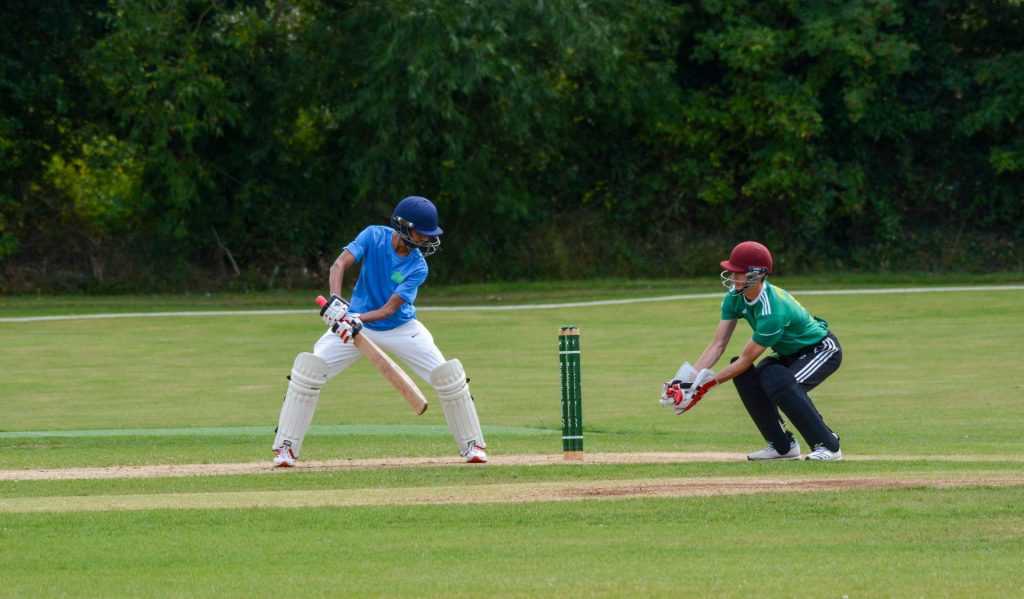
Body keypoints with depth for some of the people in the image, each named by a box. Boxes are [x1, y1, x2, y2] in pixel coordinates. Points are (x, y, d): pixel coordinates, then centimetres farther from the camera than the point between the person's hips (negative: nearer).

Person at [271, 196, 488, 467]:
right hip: (356, 323, 0)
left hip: (400, 327, 0)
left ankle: (471, 445, 6)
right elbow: (340, 264, -27)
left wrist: (358, 320, -41)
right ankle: (286, 448, -7)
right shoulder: (374, 236, -16)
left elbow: (390, 309, -23)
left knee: (449, 377, -12)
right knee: (308, 370, -17)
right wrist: (335, 300, -45)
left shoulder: (418, 267, -17)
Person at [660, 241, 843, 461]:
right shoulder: (735, 297, -13)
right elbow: (718, 344, -13)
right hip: (790, 354, 9)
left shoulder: (773, 310, -37)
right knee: (745, 377, -12)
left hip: (823, 349, -9)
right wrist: (689, 379, -25)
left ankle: (827, 445, -23)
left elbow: (746, 359, -31)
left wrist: (706, 385, -29)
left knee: (780, 382, -32)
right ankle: (783, 446, 3)